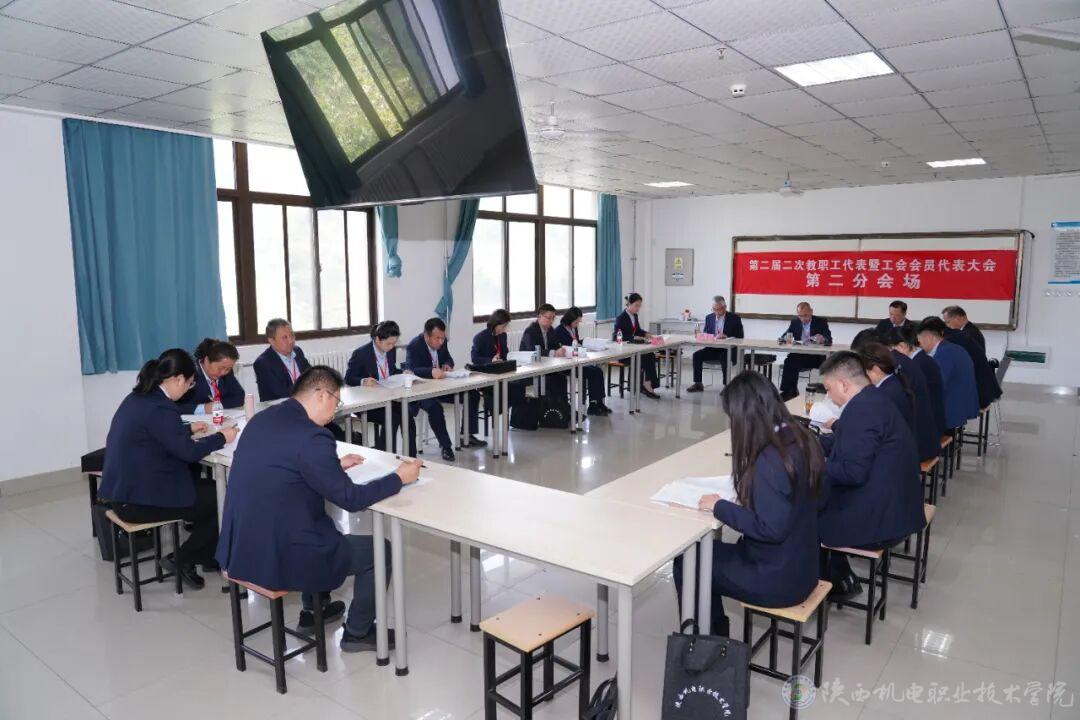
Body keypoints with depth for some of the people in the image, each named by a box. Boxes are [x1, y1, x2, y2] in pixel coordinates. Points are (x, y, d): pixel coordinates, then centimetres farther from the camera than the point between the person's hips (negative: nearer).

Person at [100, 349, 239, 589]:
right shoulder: (159, 408, -23)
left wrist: (188, 429, 25)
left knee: (203, 484, 18)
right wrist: (221, 437, -5)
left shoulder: (137, 398, 6)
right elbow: (189, 452, -19)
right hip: (140, 500, -10)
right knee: (219, 499, 2)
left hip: (125, 490, 10)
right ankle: (182, 560, 14)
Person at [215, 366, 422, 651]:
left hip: (240, 549, 9)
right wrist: (399, 478, -4)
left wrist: (335, 464, 20)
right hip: (278, 560, -9)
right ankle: (357, 632, 26)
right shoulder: (311, 437, -23)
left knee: (321, 522, 35)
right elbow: (351, 499, -16)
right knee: (380, 550, 8)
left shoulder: (262, 419, 3)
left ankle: (314, 608, 45)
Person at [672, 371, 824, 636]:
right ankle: (716, 634, 30)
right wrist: (749, 482, 5)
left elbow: (771, 529, -26)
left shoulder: (770, 460, -28)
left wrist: (720, 507, -16)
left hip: (779, 579, -8)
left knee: (686, 561, 6)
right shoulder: (801, 438, -2)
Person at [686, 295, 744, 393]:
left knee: (724, 358, -36)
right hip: (713, 348, 4)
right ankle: (698, 384, -10)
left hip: (729, 350, -4)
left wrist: (726, 337, -24)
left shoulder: (735, 318, -3)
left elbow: (740, 337, -7)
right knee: (697, 355, -18)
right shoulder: (709, 318, 10)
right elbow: (705, 335, 11)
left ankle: (726, 385, -22)